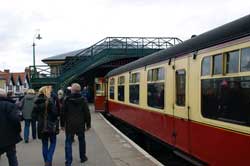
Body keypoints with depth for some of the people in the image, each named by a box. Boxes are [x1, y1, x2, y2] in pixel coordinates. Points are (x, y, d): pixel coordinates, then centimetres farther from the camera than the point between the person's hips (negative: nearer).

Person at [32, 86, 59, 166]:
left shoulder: (37, 102, 1)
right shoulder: (49, 101, -14)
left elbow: (34, 114, 5)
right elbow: (55, 113, -16)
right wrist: (54, 120, 3)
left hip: (41, 126, 5)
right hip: (50, 125, -4)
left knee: (44, 144, 15)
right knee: (53, 143, 10)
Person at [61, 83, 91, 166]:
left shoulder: (67, 100, -5)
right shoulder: (82, 100, -3)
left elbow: (63, 113, -2)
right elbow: (87, 113, -1)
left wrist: (62, 124, 7)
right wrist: (88, 124, 8)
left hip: (69, 125, -1)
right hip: (80, 125, 1)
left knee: (68, 142, 4)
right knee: (81, 141, 19)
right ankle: (83, 157, 30)